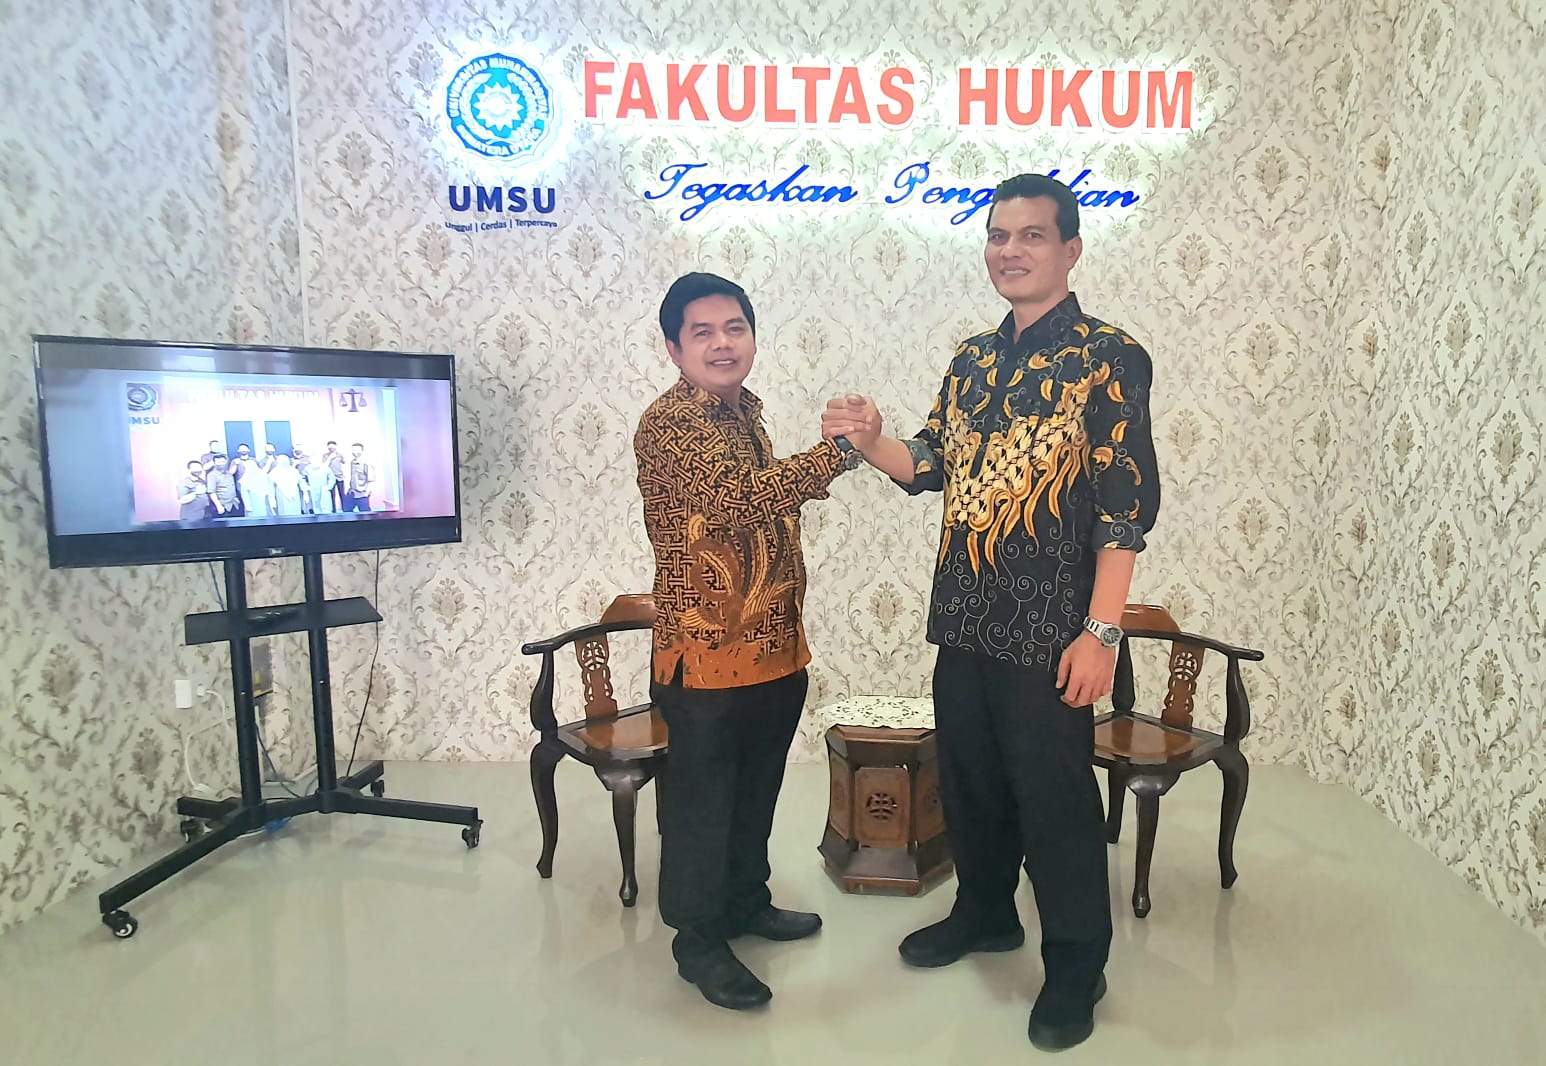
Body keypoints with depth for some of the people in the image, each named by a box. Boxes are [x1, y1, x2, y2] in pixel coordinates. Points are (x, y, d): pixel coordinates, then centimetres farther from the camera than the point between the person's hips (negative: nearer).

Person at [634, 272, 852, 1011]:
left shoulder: (744, 413, 12)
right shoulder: (668, 423, -16)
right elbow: (740, 497, -31)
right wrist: (838, 449, -30)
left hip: (774, 645, 9)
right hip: (706, 652, -8)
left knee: (756, 789, 21)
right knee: (701, 798, 6)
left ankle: (746, 901, 40)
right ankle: (699, 938, 23)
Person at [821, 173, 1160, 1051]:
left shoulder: (1108, 356, -9)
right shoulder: (974, 358, 11)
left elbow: (1128, 503, -14)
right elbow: (934, 465, 15)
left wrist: (1102, 631, -19)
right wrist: (871, 441, -6)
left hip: (1051, 630, -6)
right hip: (965, 617, 7)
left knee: (1055, 798, 5)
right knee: (969, 779, 19)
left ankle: (1077, 966, 26)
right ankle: (985, 913, 41)